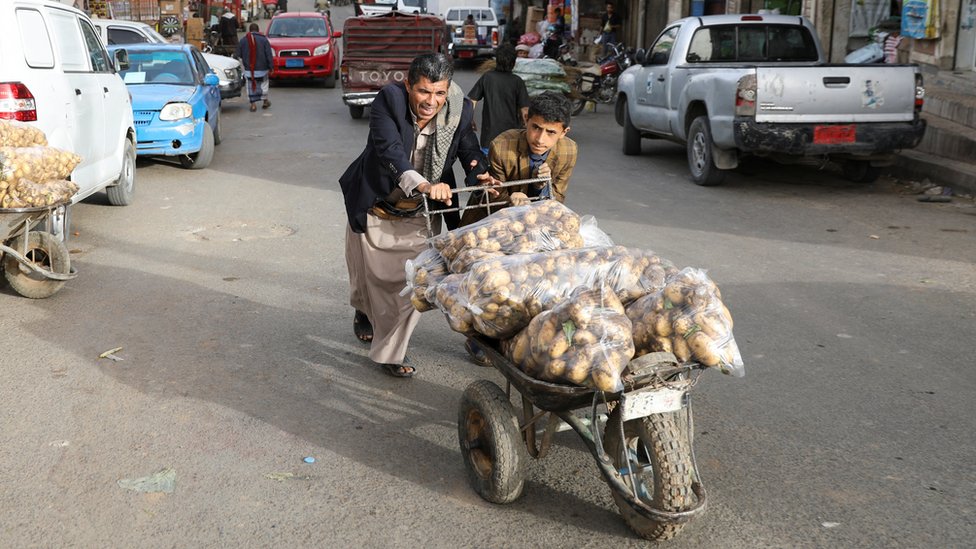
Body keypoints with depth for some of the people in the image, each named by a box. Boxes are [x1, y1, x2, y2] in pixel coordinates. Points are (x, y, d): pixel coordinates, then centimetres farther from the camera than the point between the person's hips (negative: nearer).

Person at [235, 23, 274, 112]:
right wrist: (271, 66, -2)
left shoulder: (243, 40, 2)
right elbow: (269, 54, -6)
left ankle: (253, 104, -2)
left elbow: (238, 55, 7)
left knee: (251, 86, 4)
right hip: (262, 68, 0)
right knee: (263, 84, 16)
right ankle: (265, 101, 23)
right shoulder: (263, 39, -2)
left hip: (248, 69, 0)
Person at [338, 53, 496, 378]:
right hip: (374, 207, -1)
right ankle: (364, 312, 54)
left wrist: (479, 175, -30)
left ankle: (389, 353, 16)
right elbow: (390, 151, -39)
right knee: (369, 276, 18)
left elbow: (470, 150, -6)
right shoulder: (389, 100, -27)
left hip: (421, 213, 1)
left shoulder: (460, 111, -17)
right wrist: (423, 185, -54)